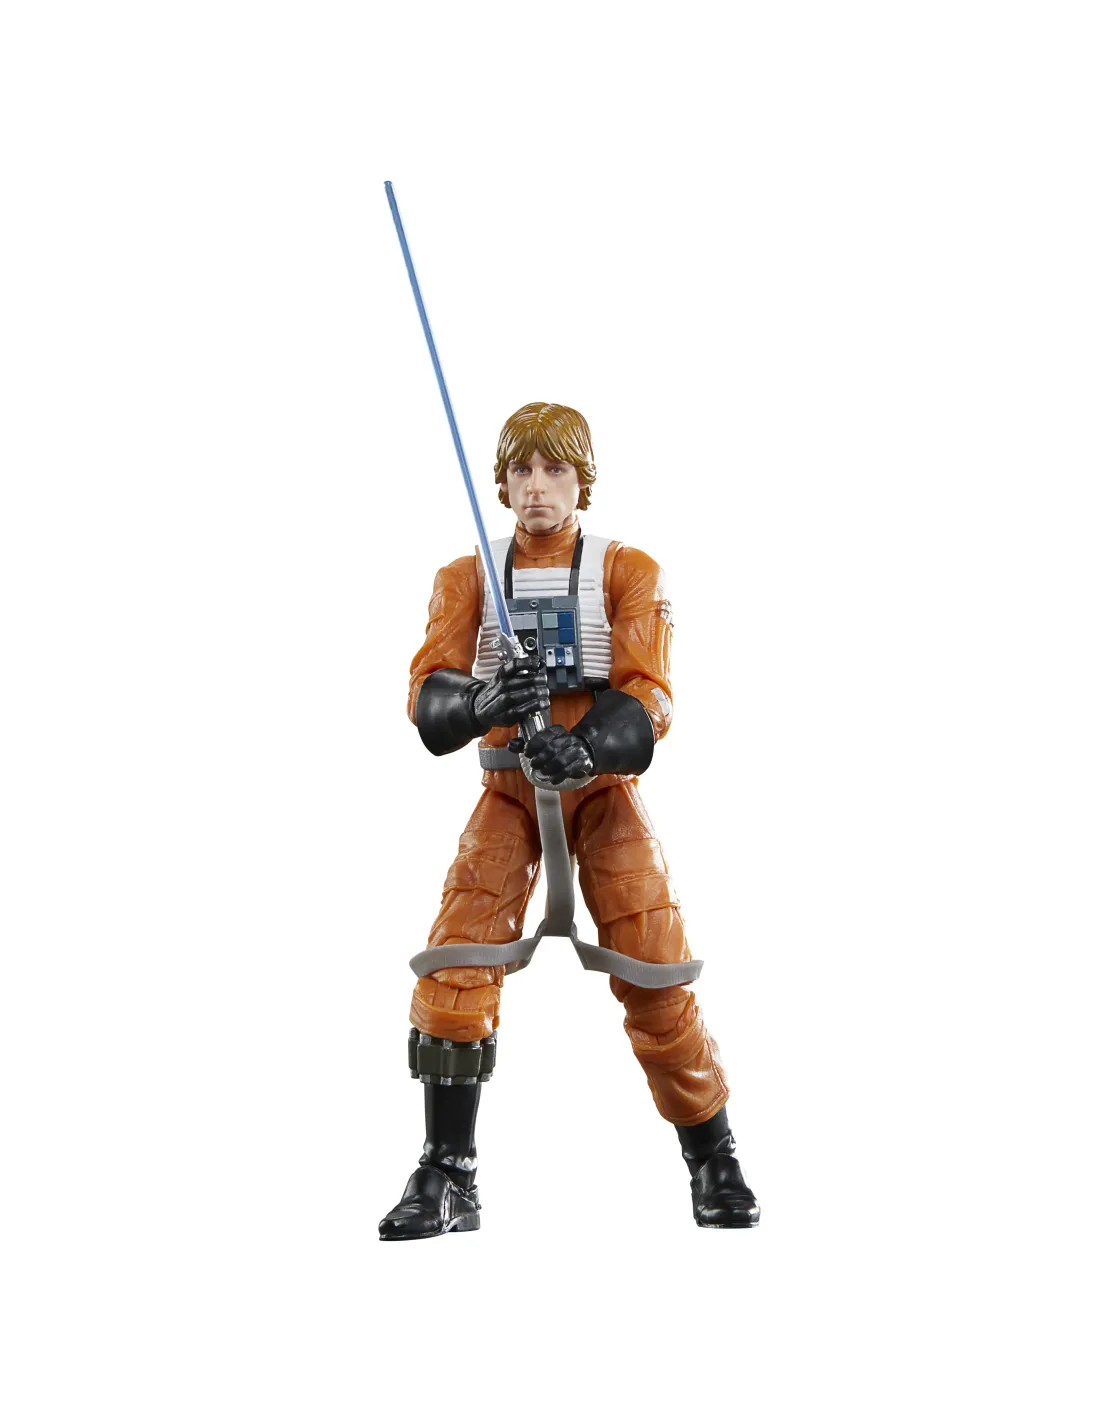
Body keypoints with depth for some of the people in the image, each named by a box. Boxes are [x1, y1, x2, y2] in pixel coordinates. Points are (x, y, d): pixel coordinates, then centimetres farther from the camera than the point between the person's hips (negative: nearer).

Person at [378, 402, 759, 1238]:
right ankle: (447, 1179, -8)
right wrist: (482, 703, -32)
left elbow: (649, 696, -13)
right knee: (456, 961, -15)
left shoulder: (631, 573, -1)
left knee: (656, 977, -6)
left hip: (603, 786, -1)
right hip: (509, 789, 1)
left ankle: (714, 1165, 12)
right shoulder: (467, 578, 4)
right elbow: (429, 693, -9)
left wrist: (586, 747, -34)